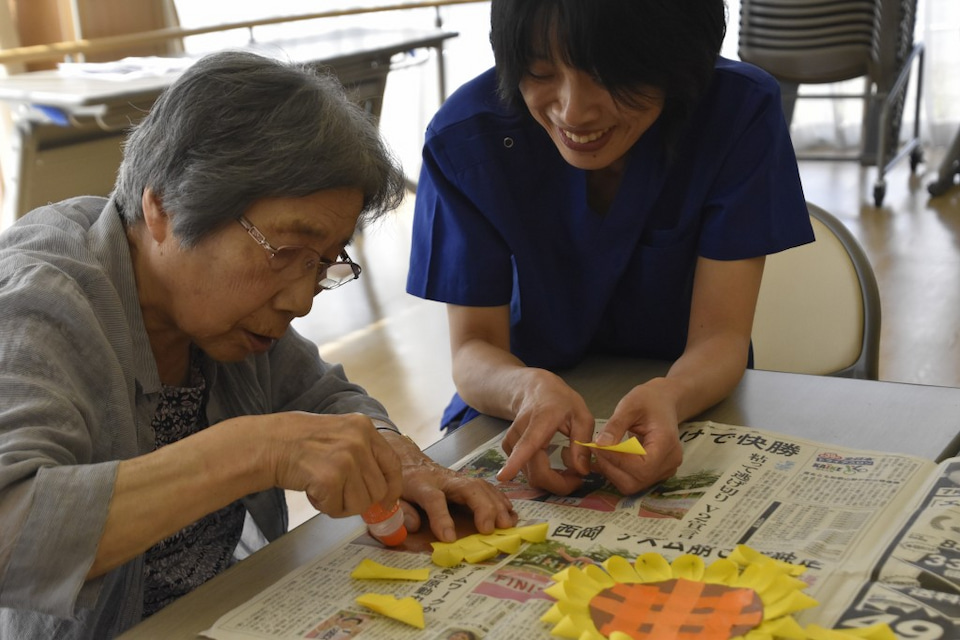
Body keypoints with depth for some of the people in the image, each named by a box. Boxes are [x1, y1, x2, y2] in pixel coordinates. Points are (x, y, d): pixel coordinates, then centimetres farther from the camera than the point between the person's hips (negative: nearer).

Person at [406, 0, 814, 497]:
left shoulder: (740, 111, -17)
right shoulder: (468, 135, -17)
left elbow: (722, 334, -18)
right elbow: (474, 349, -15)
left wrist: (669, 397, -41)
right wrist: (528, 389, -39)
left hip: (690, 407, 0)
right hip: (519, 419, 1)